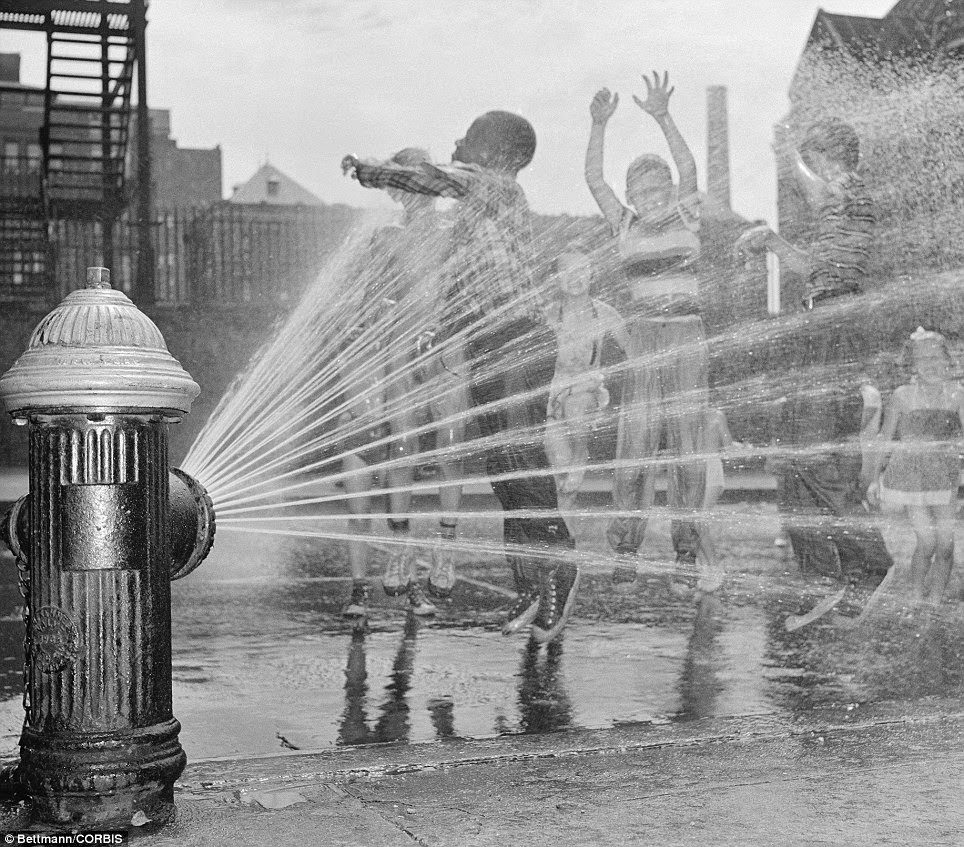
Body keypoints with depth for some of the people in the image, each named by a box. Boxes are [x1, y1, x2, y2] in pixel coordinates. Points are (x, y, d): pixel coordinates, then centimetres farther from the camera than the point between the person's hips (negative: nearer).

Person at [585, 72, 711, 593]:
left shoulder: (685, 218, 3)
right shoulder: (625, 226, 9)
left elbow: (689, 169, -13)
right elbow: (593, 178, 1)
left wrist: (662, 117, -23)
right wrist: (599, 125, -11)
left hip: (687, 339, -2)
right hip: (642, 340, 2)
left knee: (685, 442, -2)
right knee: (635, 443, -4)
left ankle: (687, 554, 4)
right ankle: (625, 553, -1)